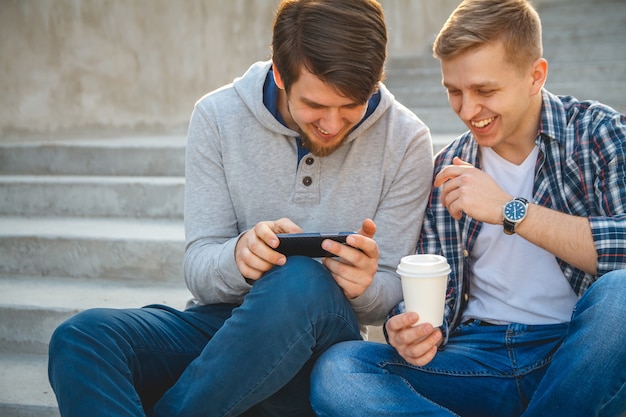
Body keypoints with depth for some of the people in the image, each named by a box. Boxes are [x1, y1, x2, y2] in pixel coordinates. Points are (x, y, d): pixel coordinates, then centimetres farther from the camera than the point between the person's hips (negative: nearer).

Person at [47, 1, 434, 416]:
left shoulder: (406, 141, -4)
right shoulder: (217, 116, -3)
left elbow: (388, 298, 0)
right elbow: (199, 273, -3)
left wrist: (363, 287, -24)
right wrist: (238, 258, -27)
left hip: (320, 346, 0)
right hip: (219, 321, 1)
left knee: (300, 283, -37)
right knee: (82, 337, -27)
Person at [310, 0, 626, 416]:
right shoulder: (446, 172, 8)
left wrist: (511, 210, -21)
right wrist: (415, 332, -15)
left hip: (579, 351, -2)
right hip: (482, 356, 3)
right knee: (336, 370, -21)